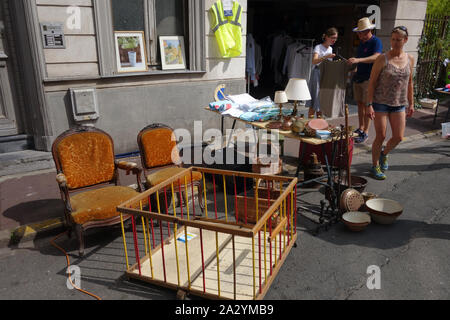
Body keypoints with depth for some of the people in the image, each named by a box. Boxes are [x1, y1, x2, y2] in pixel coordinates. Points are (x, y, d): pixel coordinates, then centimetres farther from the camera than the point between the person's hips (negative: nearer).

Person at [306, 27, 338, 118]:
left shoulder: (330, 49, 14)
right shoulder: (318, 47, -9)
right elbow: (314, 61, -28)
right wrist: (326, 56, -40)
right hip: (317, 75, -7)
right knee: (314, 103, -8)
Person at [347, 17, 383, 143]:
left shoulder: (376, 42, -10)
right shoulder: (361, 42, 15)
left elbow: (375, 57, -28)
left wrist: (358, 60, -39)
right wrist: (354, 68, 10)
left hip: (368, 78, -8)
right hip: (358, 77, 8)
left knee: (366, 105, -5)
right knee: (359, 103, 11)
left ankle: (365, 133, 0)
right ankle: (360, 128, 21)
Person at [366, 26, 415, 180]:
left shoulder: (410, 59, 5)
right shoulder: (382, 59, -9)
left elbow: (410, 83, 14)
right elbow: (372, 82, -9)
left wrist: (411, 104, 14)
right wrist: (369, 105, -14)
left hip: (399, 104, 4)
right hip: (381, 103, -4)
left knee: (398, 137, 4)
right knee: (381, 136, -2)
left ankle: (384, 154, 35)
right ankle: (375, 166, 16)